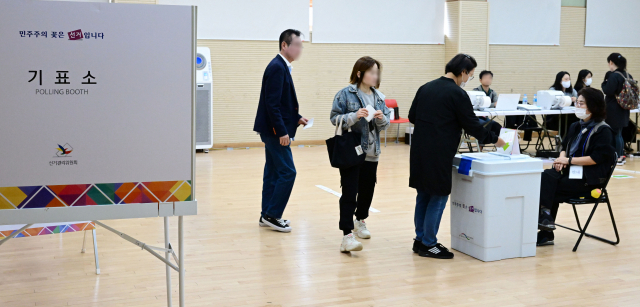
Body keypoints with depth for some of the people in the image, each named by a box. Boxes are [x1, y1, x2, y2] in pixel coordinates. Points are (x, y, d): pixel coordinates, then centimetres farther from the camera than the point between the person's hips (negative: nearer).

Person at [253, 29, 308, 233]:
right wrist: (282, 131, -22)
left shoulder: (281, 67, 14)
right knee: (288, 172, -6)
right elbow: (272, 103, -22)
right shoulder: (277, 67, -16)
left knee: (273, 172, 13)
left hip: (273, 131, 10)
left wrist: (296, 118, 11)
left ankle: (267, 215, 19)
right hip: (275, 130, -10)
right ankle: (272, 215, 2)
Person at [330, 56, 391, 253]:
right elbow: (335, 118, -9)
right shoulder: (345, 94, -7)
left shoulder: (378, 96, 8)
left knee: (367, 190, 17)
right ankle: (347, 237, -10)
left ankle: (360, 221, 42)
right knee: (349, 193, -9)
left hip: (371, 153, 6)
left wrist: (381, 119, -12)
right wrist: (354, 116, -24)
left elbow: (385, 124, 11)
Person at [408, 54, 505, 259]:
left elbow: (412, 117, 14)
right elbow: (472, 125, -8)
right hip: (439, 155, -7)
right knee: (438, 198, 3)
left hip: (419, 152, 7)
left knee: (423, 196, 15)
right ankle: (428, 244, 8)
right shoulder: (457, 94, -11)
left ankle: (420, 240, 22)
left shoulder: (425, 88, 9)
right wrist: (494, 139, 4)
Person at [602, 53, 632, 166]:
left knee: (615, 133, 0)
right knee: (619, 133, 16)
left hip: (613, 110, -8)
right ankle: (622, 156, 21)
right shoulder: (628, 76, 8)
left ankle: (618, 157, 4)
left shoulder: (614, 76, -19)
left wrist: (605, 81, -7)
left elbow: (607, 91, -20)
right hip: (624, 110, 8)